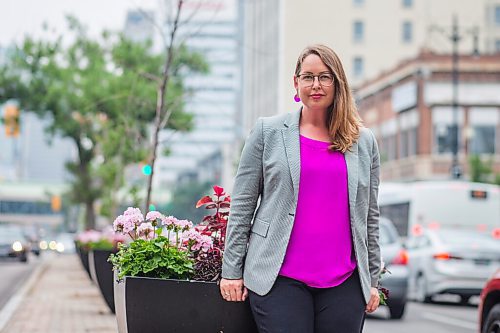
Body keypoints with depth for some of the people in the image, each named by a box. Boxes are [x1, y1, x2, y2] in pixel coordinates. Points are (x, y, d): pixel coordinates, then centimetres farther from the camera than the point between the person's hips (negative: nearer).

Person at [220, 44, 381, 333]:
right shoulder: (268, 131, 6)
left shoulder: (364, 141, 12)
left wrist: (372, 280, 12)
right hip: (280, 280, -2)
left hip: (345, 283, 2)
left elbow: (370, 216, 14)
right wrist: (232, 270, 0)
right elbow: (242, 204, 4)